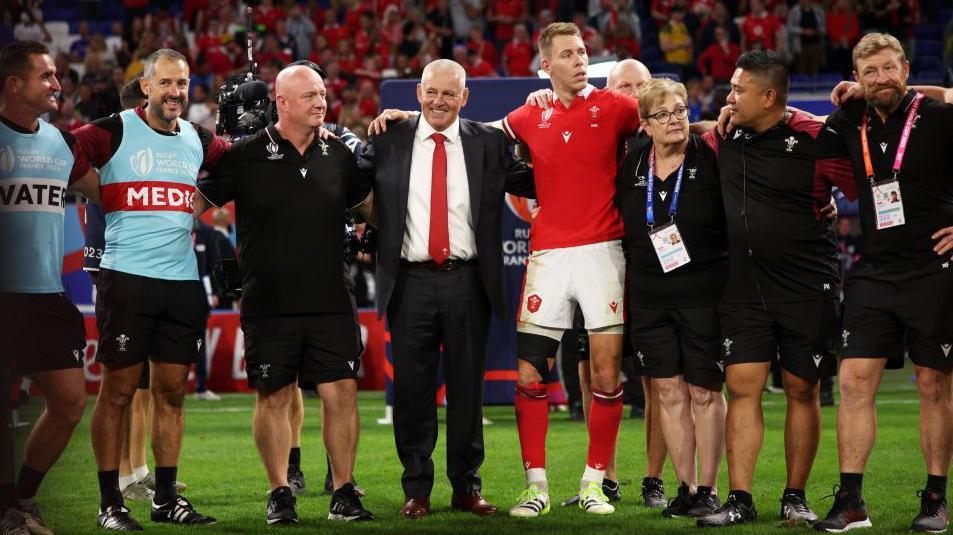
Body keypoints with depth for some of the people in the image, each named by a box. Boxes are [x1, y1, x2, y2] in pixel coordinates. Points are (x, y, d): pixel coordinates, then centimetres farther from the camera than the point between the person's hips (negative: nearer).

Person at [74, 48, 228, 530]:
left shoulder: (198, 141, 12)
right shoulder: (113, 132, -4)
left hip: (183, 281, 5)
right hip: (126, 277, -5)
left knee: (172, 392, 8)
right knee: (117, 391, -2)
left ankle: (166, 498, 15)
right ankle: (110, 502, 3)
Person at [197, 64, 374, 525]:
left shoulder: (338, 155, 9)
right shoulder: (246, 156, -3)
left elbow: (370, 204, 25)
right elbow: (196, 202, 3)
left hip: (330, 302, 3)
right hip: (269, 305, -3)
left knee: (341, 393, -1)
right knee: (274, 397, 4)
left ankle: (343, 494, 10)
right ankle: (279, 495, 16)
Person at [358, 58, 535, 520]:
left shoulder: (488, 143, 6)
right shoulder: (389, 141, 5)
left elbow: (534, 185, 6)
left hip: (468, 281, 0)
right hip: (410, 281, 0)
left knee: (467, 387, 7)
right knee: (412, 387, 3)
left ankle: (467, 486, 16)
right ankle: (416, 489, 12)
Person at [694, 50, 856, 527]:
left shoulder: (814, 139, -13)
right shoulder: (725, 137, 4)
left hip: (806, 288, -4)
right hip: (744, 287, 4)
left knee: (801, 390, 4)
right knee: (741, 386, -2)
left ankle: (795, 498, 15)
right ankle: (739, 501, -1)